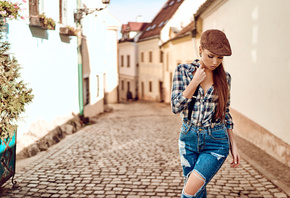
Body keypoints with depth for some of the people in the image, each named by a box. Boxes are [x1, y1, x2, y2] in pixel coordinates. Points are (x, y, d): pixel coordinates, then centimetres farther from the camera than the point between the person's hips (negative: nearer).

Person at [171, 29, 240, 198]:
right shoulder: (183, 70, -3)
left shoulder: (224, 77, 0)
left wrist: (233, 145, 7)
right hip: (189, 139, 1)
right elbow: (176, 107, -10)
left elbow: (225, 113, 9)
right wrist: (196, 81, -15)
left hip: (216, 142, -1)